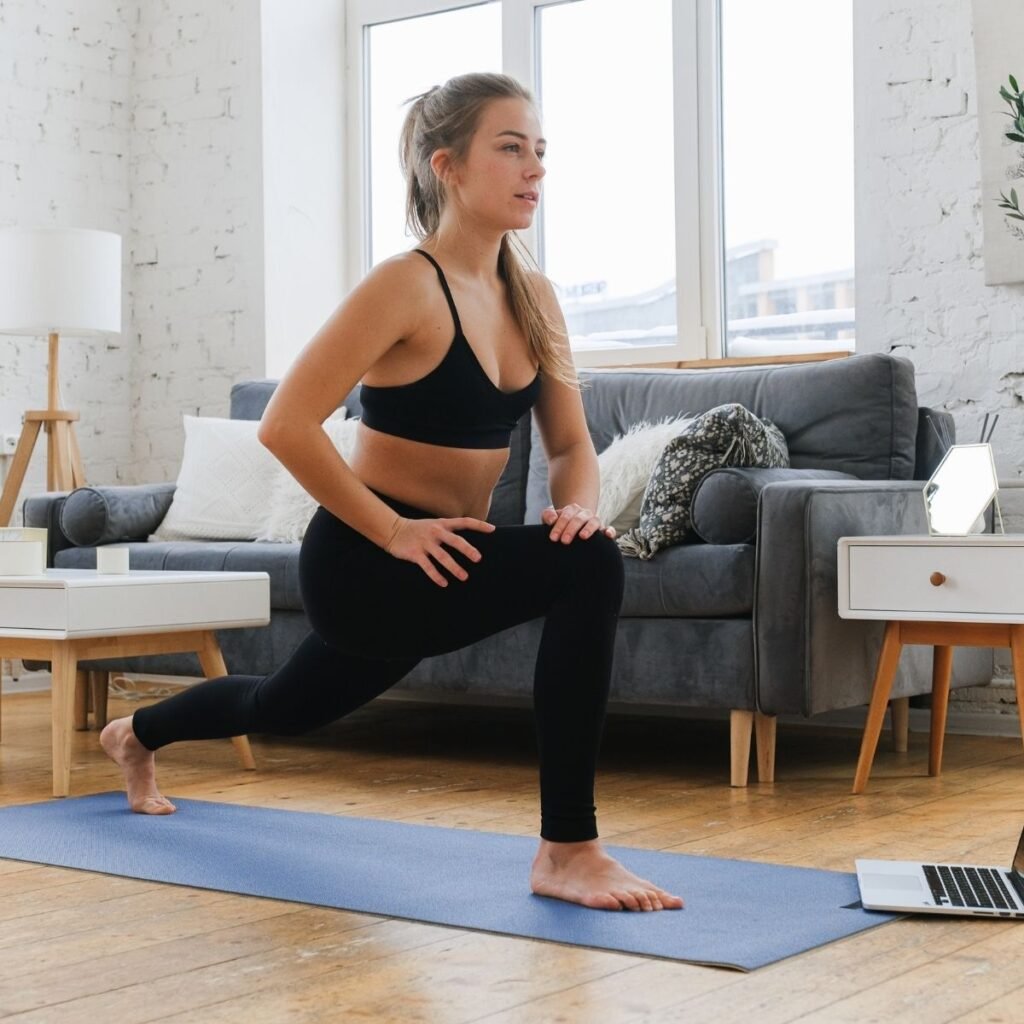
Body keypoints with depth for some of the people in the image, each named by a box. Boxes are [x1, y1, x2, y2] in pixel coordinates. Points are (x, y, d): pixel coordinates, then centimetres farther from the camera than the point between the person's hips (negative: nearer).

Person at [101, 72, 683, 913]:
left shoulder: (535, 297, 4)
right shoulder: (406, 286, -19)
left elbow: (572, 443, 8)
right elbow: (286, 426, -21)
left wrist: (578, 504, -14)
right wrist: (393, 532, -22)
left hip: (436, 564, 8)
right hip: (364, 564, -8)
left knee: (287, 708, 31)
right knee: (588, 567, -29)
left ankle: (137, 734, 62)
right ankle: (567, 851, -22)